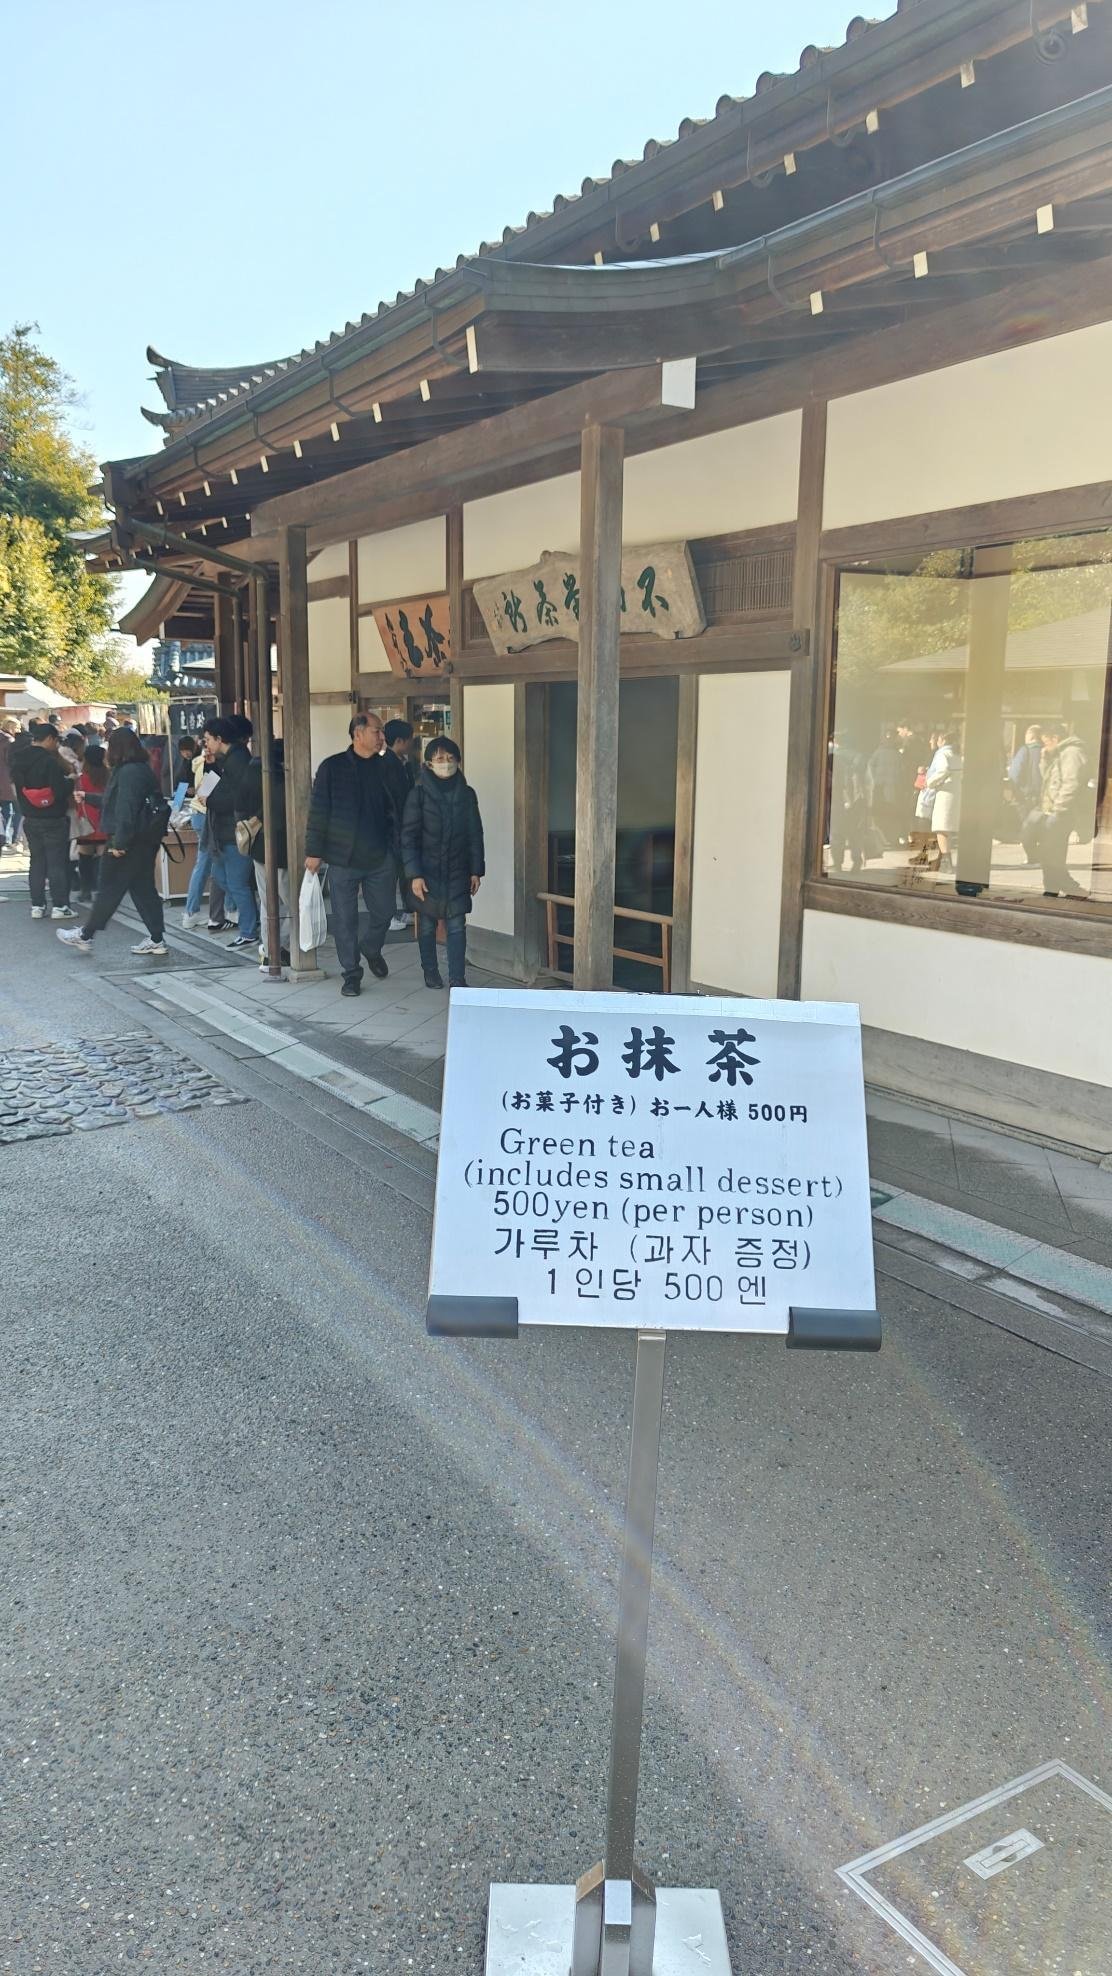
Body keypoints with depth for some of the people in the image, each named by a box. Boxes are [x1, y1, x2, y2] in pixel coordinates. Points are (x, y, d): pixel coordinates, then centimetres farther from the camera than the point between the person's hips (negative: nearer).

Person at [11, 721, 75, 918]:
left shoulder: (18, 759, 5)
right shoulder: (49, 761, -21)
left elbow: (17, 786, 14)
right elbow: (61, 790, -22)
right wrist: (71, 782, -4)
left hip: (30, 819, 7)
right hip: (53, 820, -7)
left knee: (37, 861, 14)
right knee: (57, 862, 1)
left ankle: (37, 905, 14)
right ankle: (59, 905, 1)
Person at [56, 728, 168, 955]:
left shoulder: (128, 772, -16)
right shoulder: (144, 769, 14)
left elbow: (126, 810, -23)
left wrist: (119, 842, -23)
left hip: (131, 841, -9)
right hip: (147, 839, 9)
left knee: (110, 888, 1)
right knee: (143, 888, 11)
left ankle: (85, 936, 12)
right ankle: (156, 940, 11)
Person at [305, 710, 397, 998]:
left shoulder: (385, 768, 5)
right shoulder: (332, 767, -3)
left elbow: (394, 812, 8)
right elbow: (318, 812, -3)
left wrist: (396, 850, 3)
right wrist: (314, 851, -6)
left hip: (381, 859, 3)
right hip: (342, 859, -2)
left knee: (384, 912, 9)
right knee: (345, 919, 3)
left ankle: (372, 950, 39)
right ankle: (351, 973, 17)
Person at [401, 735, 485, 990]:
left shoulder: (466, 794, 2)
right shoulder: (418, 794, -6)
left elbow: (475, 834, 7)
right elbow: (408, 836, -7)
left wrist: (476, 870, 3)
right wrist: (414, 874, -13)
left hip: (457, 872, 2)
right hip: (427, 871, -2)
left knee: (457, 925, -3)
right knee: (427, 925, 10)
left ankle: (457, 979, -1)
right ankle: (430, 972, 27)